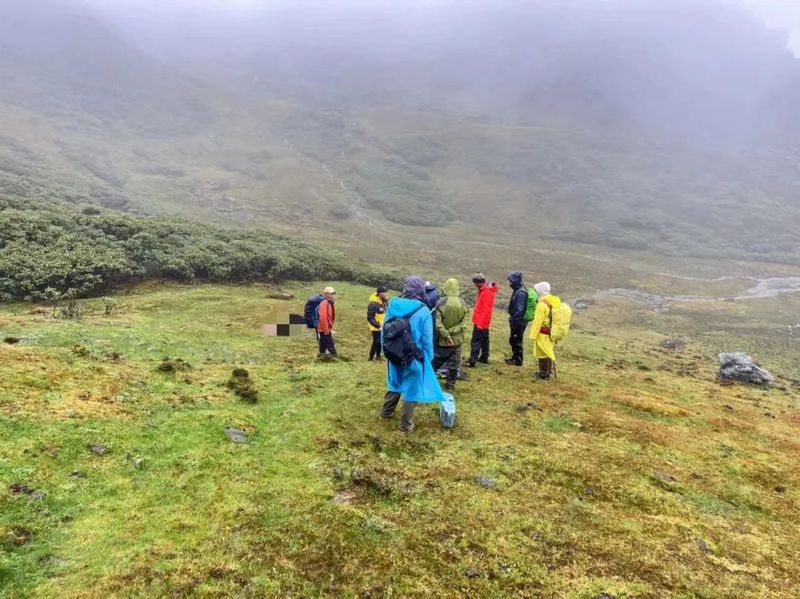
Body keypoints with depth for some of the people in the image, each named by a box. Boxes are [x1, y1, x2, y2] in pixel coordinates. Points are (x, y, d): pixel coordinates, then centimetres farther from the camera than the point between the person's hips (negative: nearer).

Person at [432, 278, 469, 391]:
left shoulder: (441, 303, -12)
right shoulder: (463, 304, -4)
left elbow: (437, 323, -17)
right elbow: (464, 323, -11)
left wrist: (446, 336, -14)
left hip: (441, 340, -2)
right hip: (456, 340, 2)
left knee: (435, 362, 12)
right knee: (453, 365, 12)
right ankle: (450, 386, 17)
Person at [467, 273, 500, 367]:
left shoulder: (487, 292, -19)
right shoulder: (483, 290, 12)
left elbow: (487, 310, -23)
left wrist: (480, 322, -24)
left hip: (481, 323, -10)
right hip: (482, 322, 10)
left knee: (475, 341, -9)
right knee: (484, 340, 16)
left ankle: (472, 360, -10)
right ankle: (484, 357, 25)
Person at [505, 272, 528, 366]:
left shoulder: (520, 293, -21)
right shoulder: (517, 291, 10)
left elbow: (519, 309, -24)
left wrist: (514, 320, -21)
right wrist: (512, 318, 18)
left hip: (519, 321, -10)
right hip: (517, 320, 10)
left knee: (516, 340, 1)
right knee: (513, 340, 19)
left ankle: (518, 360, 12)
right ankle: (515, 357, 31)